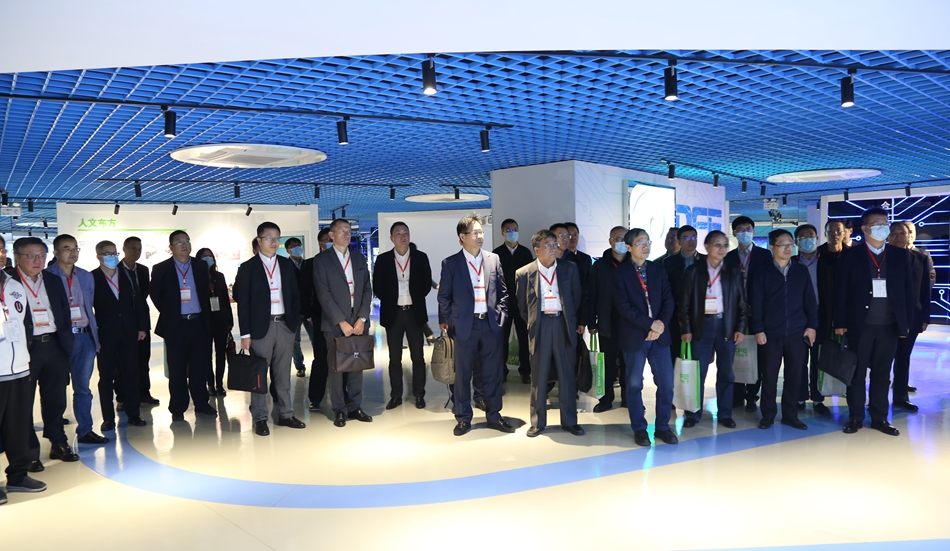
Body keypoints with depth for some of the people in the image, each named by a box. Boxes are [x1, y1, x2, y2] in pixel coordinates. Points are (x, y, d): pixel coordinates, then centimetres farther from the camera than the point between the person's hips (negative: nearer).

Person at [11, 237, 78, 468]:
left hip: (54, 346, 5)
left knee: (56, 398, 14)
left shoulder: (53, 280, 12)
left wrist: (67, 343, 8)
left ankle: (58, 444, 27)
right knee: (24, 402, 6)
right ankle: (30, 452, 16)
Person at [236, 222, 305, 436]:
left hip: (285, 325, 3)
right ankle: (260, 419, 10)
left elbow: (295, 295, 14)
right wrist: (245, 333, -7)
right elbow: (243, 302, -2)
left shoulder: (287, 265, 11)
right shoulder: (248, 267, 0)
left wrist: (295, 321, 3)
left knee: (283, 373, 9)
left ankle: (285, 414, 18)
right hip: (260, 327, -3)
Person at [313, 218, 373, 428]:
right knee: (336, 367, 3)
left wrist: (362, 318, -4)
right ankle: (339, 410, 13)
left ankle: (355, 406, 17)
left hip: (359, 322, 4)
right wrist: (341, 322, -13)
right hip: (335, 323, -3)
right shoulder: (321, 260, -1)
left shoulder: (360, 258, 12)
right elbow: (324, 294, -8)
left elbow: (367, 290, 8)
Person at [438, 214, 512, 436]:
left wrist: (500, 315, 4)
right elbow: (444, 296, 3)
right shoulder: (450, 263, -1)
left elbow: (503, 291, 12)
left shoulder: (494, 259, 6)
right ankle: (463, 418, 18)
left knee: (493, 373, 9)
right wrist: (446, 321, 2)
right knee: (462, 374, 5)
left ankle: (493, 415, 22)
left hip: (491, 324, 2)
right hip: (465, 325, -2)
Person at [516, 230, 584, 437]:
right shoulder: (524, 273, -1)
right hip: (539, 325, -1)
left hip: (564, 324, 1)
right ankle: (537, 422, 18)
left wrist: (578, 322, 10)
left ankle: (569, 420, 18)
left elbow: (577, 298, 10)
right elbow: (522, 305, 8)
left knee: (567, 375, 7)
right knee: (538, 377, 7)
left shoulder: (569, 269, 3)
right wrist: (532, 322, 9)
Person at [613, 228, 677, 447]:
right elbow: (624, 306, -13)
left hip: (659, 334, 4)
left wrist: (661, 323, -12)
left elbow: (668, 299, 4)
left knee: (666, 383, 4)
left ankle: (662, 427, 19)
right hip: (634, 335, -3)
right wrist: (649, 324, -17)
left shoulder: (658, 269, 9)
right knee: (634, 384, 6)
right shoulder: (620, 273, -5)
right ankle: (640, 429, 19)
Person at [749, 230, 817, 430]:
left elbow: (810, 301, 7)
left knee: (794, 376, 8)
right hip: (771, 334, -2)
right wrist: (758, 330, -7)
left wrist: (812, 325, 1)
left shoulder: (802, 271, 7)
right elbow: (756, 305, -1)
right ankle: (768, 415, 15)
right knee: (769, 376, 4)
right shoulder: (762, 274, 1)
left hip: (798, 333, 2)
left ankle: (790, 415, 19)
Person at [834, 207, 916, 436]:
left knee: (882, 374, 10)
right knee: (857, 373, 6)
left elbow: (909, 291, 8)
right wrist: (840, 322, -6)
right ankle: (856, 417, 15)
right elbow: (841, 291, -2)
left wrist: (907, 322, 3)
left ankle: (880, 418, 20)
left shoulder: (901, 255, 7)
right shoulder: (850, 255, -1)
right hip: (860, 324, -2)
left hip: (889, 325, 2)